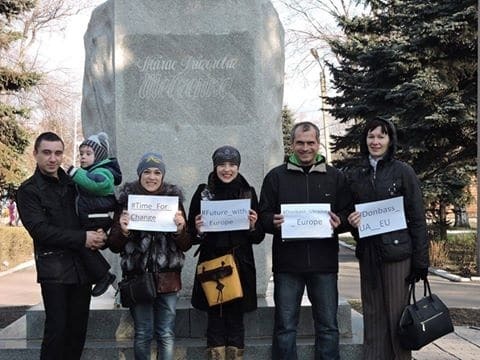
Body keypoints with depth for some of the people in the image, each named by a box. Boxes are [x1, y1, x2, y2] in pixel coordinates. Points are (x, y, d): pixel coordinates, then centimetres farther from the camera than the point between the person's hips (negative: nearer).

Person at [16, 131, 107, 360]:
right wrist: (82, 238, -15)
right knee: (56, 329, -6)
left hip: (82, 266, 5)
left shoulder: (74, 184, 13)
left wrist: (100, 234, -1)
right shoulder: (28, 191, -1)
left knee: (78, 329, 8)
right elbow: (40, 230, -12)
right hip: (54, 269, -5)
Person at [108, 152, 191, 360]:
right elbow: (114, 246, 3)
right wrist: (123, 231, -17)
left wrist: (180, 230, -15)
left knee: (166, 334, 4)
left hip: (167, 278, 1)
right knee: (143, 334, 4)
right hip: (138, 277, -1)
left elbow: (186, 245, 5)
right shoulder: (126, 200, 1)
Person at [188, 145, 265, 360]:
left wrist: (253, 226, -13)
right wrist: (198, 231, -16)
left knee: (236, 320, 6)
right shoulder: (203, 192, 2)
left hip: (240, 266, 1)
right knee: (215, 321, 3)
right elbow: (191, 235, 4)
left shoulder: (249, 193, 5)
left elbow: (258, 238, 7)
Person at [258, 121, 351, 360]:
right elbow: (263, 215, 5)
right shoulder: (276, 176, 7)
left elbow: (347, 213, 10)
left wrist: (339, 222, -13)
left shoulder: (335, 177, 10)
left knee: (328, 326, 8)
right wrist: (274, 222, -17)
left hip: (324, 264, 1)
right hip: (287, 263, -1)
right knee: (285, 327, 5)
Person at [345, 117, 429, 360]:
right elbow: (347, 213, 19)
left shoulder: (403, 171, 0)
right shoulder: (354, 174, 10)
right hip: (367, 254, 4)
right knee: (373, 315, 7)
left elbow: (417, 218, -2)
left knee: (397, 313, 0)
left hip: (396, 251, -3)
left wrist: (420, 260, -7)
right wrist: (351, 221, -5)